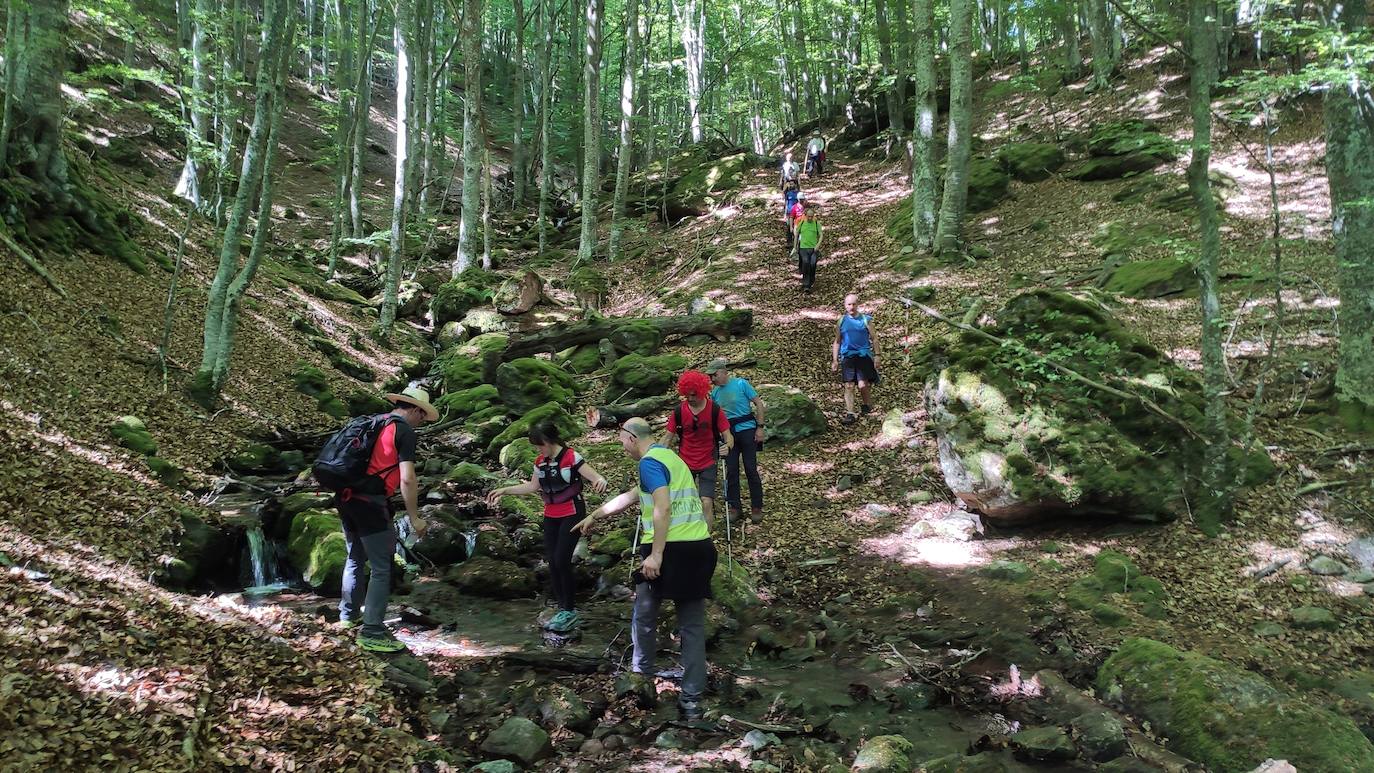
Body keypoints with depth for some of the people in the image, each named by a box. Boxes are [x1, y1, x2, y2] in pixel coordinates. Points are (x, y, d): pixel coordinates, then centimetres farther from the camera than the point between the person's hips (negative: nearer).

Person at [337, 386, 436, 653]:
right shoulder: (404, 431, -8)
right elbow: (407, 479, -16)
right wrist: (414, 517, -10)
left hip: (345, 496, 9)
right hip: (369, 503, -9)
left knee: (355, 558, 25)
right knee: (381, 568, -2)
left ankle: (348, 615, 39)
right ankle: (372, 633, -3)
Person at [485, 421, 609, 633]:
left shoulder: (571, 458, -15)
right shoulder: (540, 462, 5)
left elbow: (596, 478, -22)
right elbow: (532, 486, 16)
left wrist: (600, 481, -46)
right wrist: (504, 490, 12)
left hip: (572, 514, -7)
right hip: (551, 516, 7)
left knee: (562, 560, -12)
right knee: (552, 562, 5)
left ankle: (570, 611, 2)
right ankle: (563, 610, 15)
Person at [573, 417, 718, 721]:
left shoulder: (650, 462, -6)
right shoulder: (670, 457, 22)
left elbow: (662, 509, -21)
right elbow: (629, 496, 32)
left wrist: (655, 554, -21)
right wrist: (593, 515, 40)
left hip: (669, 549, -8)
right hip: (700, 548, 8)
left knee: (644, 616, 16)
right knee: (693, 625, 6)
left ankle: (641, 672, 33)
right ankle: (692, 700, 5)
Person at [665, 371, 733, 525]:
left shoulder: (715, 410, -11)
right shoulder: (678, 411, -7)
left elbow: (727, 435, -9)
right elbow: (669, 437, 2)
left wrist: (728, 446, -31)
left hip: (707, 464, -2)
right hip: (685, 464, 2)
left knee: (706, 503, -12)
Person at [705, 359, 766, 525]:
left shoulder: (741, 384, -8)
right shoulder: (714, 393, 6)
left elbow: (759, 404, -6)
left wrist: (760, 427, -11)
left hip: (746, 430, -4)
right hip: (728, 433, 4)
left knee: (751, 469, -1)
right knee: (731, 471, 6)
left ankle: (756, 508, 8)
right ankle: (733, 506, 16)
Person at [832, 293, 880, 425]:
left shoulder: (866, 320, 4)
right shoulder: (842, 321, 10)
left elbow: (873, 339, 6)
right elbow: (837, 342, 16)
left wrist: (876, 355, -1)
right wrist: (835, 360, 11)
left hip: (863, 355, -2)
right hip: (847, 356, 2)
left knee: (863, 385, -10)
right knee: (849, 386, -1)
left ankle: (868, 407, 16)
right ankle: (850, 414, 3)